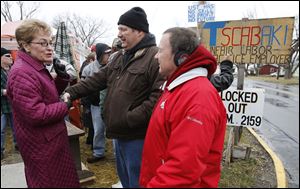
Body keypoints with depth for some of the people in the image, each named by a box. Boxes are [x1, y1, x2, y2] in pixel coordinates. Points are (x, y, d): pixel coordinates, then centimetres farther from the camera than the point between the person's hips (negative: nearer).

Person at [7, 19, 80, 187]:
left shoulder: (37, 68, 9)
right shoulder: (22, 73, -23)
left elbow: (50, 96, 14)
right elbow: (35, 114, -29)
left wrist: (61, 77, -1)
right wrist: (66, 105, -17)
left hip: (50, 140, 10)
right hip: (41, 145, -10)